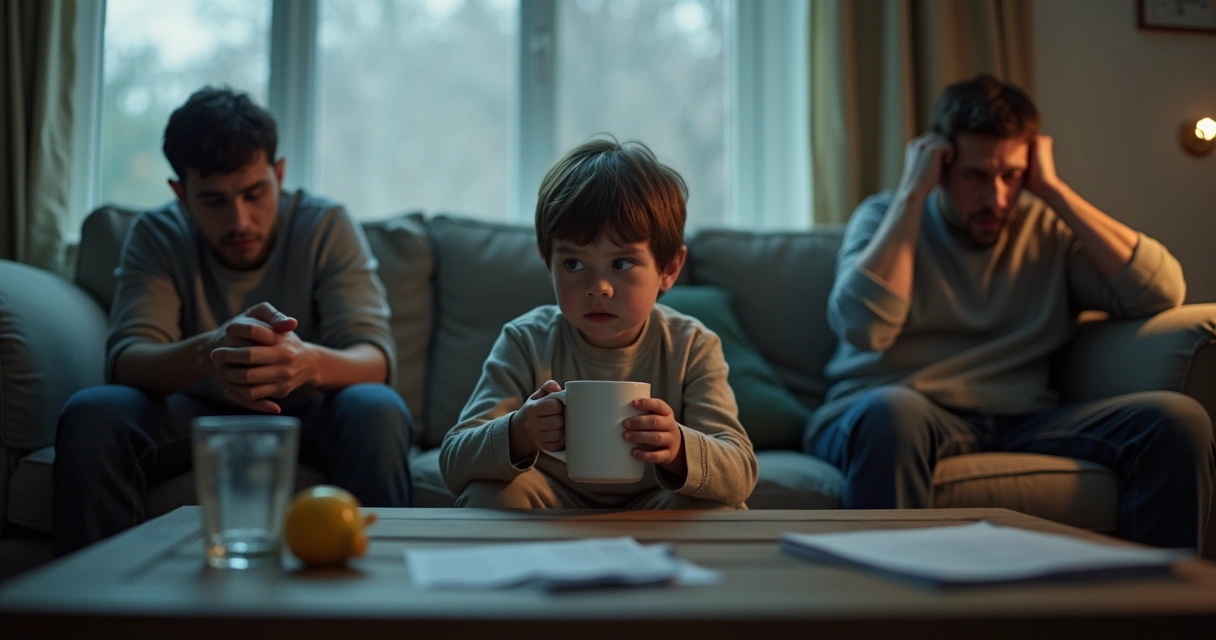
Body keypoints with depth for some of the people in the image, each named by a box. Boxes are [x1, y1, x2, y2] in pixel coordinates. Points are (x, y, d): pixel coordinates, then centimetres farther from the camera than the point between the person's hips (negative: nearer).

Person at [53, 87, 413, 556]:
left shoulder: (327, 227, -12)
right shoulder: (156, 236, -8)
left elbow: (376, 359, -23)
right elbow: (126, 360, -23)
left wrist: (309, 361, -49)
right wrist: (208, 352, -47)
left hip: (306, 414, -1)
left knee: (377, 411, -33)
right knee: (90, 413, -27)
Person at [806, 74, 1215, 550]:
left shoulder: (1048, 229, 14)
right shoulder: (885, 218, 9)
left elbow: (1162, 292, -2)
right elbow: (864, 327, -12)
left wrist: (1053, 190, 1)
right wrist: (912, 193, -4)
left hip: (1022, 422, 3)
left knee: (1177, 419, -19)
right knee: (892, 412, -39)